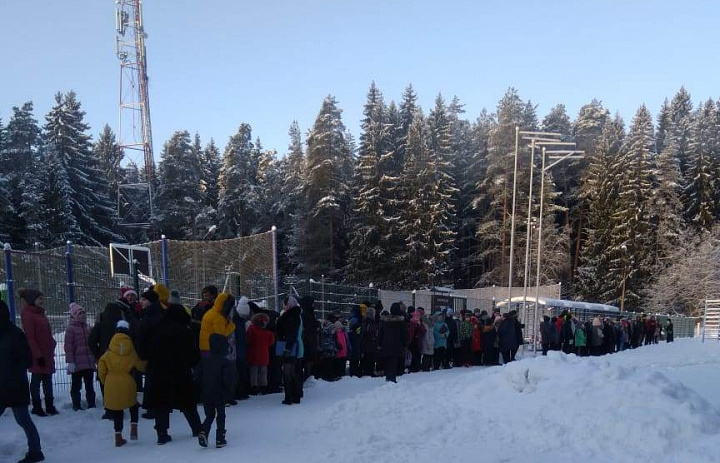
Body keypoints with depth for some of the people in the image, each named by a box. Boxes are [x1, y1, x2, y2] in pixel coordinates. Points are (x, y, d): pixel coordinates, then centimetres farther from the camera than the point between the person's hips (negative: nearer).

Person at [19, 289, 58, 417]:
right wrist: (38, 355, -19)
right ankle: (37, 407, 13)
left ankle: (50, 406, 20)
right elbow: (29, 337, -17)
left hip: (48, 353, 8)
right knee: (36, 380, 3)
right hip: (37, 355, -8)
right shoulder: (28, 315, -13)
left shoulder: (40, 314, 14)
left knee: (48, 380, 12)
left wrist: (52, 344, 16)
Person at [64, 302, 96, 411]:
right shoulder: (71, 328, -7)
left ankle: (91, 404, 18)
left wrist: (94, 358, 19)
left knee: (89, 385, 11)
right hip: (77, 363, -5)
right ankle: (76, 405, 16)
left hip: (89, 362, 5)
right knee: (76, 385, 6)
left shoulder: (86, 327, 11)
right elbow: (68, 346, -11)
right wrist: (70, 361, -17)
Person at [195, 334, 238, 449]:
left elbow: (197, 375, 3)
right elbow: (230, 378, -20)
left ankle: (203, 432, -6)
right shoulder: (227, 363, -14)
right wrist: (230, 391, -4)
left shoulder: (204, 361, 1)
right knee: (221, 416, 10)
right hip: (220, 395, -3)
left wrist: (202, 388, 15)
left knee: (209, 416, 17)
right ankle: (220, 439, 10)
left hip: (206, 395, 4)